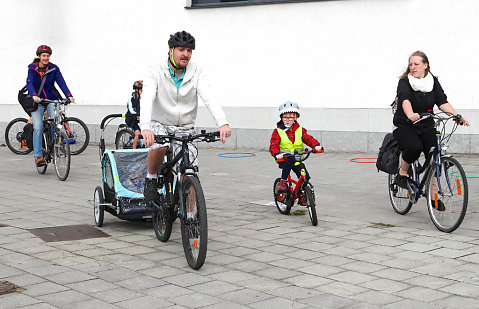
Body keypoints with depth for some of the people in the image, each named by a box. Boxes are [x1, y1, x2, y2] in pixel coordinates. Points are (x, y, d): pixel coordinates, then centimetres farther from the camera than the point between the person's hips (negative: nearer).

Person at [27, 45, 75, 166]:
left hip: (51, 100, 1)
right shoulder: (32, 68, -3)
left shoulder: (54, 68, 0)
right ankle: (38, 155, -11)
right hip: (37, 101, -1)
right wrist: (34, 95, -38)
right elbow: (29, 83, -17)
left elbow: (61, 82, -11)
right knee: (38, 127, -15)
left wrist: (69, 95, -28)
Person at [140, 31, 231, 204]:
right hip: (160, 124, -2)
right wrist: (145, 127, -46)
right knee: (159, 146, -36)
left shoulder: (196, 73, -5)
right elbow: (147, 100, -27)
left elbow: (209, 98, -19)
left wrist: (223, 123, -38)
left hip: (185, 130, 2)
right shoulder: (155, 72, -11)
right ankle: (151, 179, -7)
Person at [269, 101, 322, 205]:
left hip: (297, 159, 3)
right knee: (289, 160, -38)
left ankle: (302, 196, 14)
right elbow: (273, 146, -11)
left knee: (305, 177, -11)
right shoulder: (278, 131, -3)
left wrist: (316, 145, -27)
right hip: (284, 159, -3)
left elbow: (309, 139, -4)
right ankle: (283, 181, -20)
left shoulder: (300, 130, 5)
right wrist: (277, 154, -33)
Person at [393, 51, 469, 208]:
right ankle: (402, 174, -6)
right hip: (404, 126, -4)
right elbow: (405, 100, -31)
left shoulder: (433, 81, 2)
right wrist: (410, 115, -52)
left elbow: (442, 102, -8)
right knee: (415, 147, -33)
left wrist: (457, 116, -26)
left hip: (426, 126, 4)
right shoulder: (404, 82, -11)